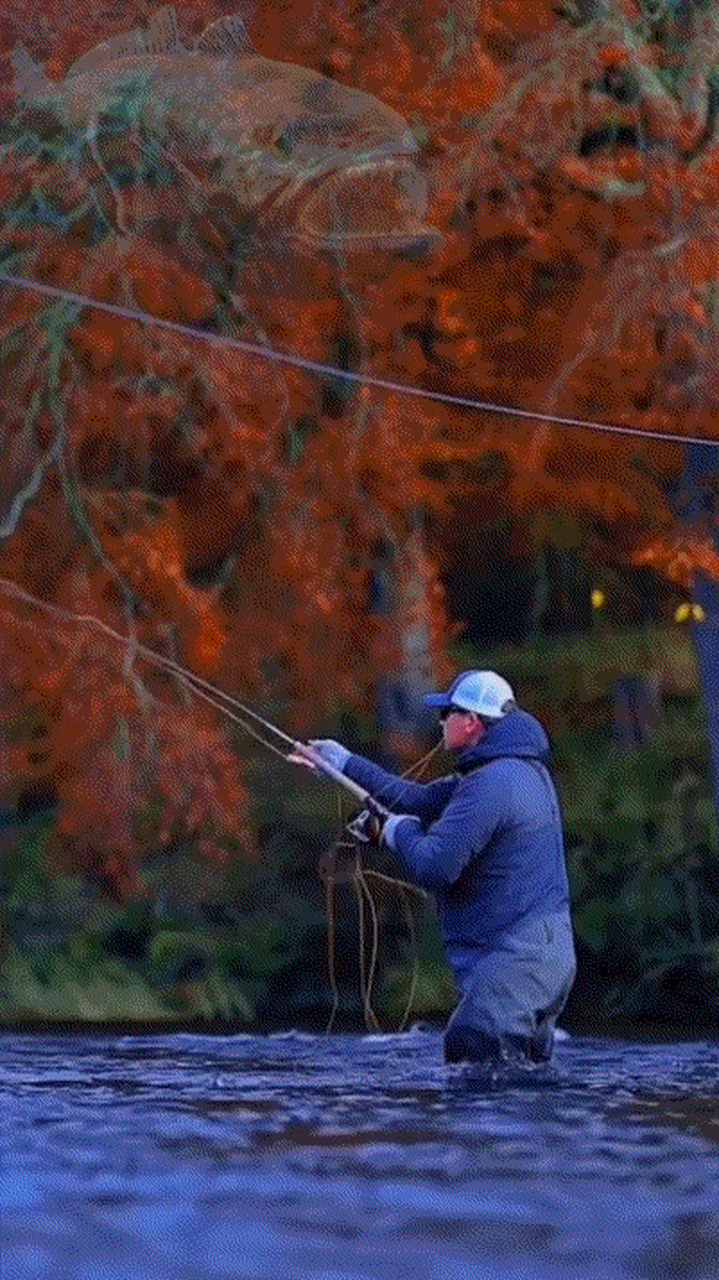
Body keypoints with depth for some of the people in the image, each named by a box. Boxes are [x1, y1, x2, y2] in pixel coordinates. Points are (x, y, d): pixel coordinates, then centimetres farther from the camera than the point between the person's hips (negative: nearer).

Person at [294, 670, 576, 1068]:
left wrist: (401, 832, 0)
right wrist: (347, 764, 34)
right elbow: (422, 802, 29)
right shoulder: (522, 772, 18)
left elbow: (434, 867, -22)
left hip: (513, 963, -11)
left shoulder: (492, 784, -17)